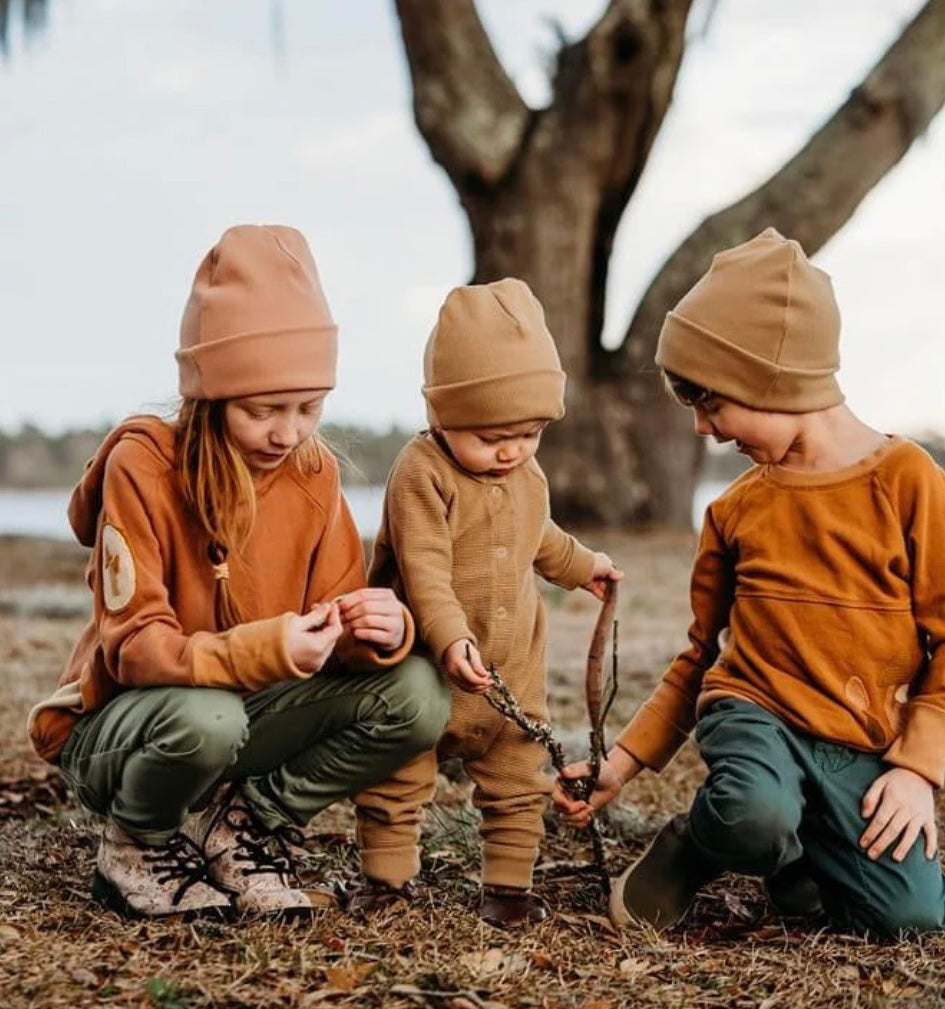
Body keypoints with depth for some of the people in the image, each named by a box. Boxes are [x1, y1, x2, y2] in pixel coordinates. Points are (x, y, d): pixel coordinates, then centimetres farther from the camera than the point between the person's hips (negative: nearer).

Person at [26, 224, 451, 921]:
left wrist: (378, 631, -29)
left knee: (417, 695, -17)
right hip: (115, 726, -4)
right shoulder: (143, 466, -19)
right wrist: (260, 649, -40)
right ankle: (138, 849, -5)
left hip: (251, 711, 5)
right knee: (205, 718, -40)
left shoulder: (314, 474, -4)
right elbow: (135, 648, -22)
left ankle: (238, 824, -2)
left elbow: (337, 618, -4)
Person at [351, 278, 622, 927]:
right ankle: (386, 874, 21)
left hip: (513, 666, 5)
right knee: (398, 774, 6)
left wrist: (582, 564, 38)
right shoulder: (422, 474, -20)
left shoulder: (529, 477, 5)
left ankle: (510, 881, 20)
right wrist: (450, 638, -39)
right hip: (424, 667, -5)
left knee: (518, 777, 9)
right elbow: (424, 568, -29)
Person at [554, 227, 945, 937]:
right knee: (753, 814, -35)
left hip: (861, 746, 0)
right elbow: (702, 656, 18)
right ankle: (697, 847, 0)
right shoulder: (736, 511, 9)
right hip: (753, 708, 0)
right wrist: (622, 765, 12)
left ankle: (795, 855, 11)